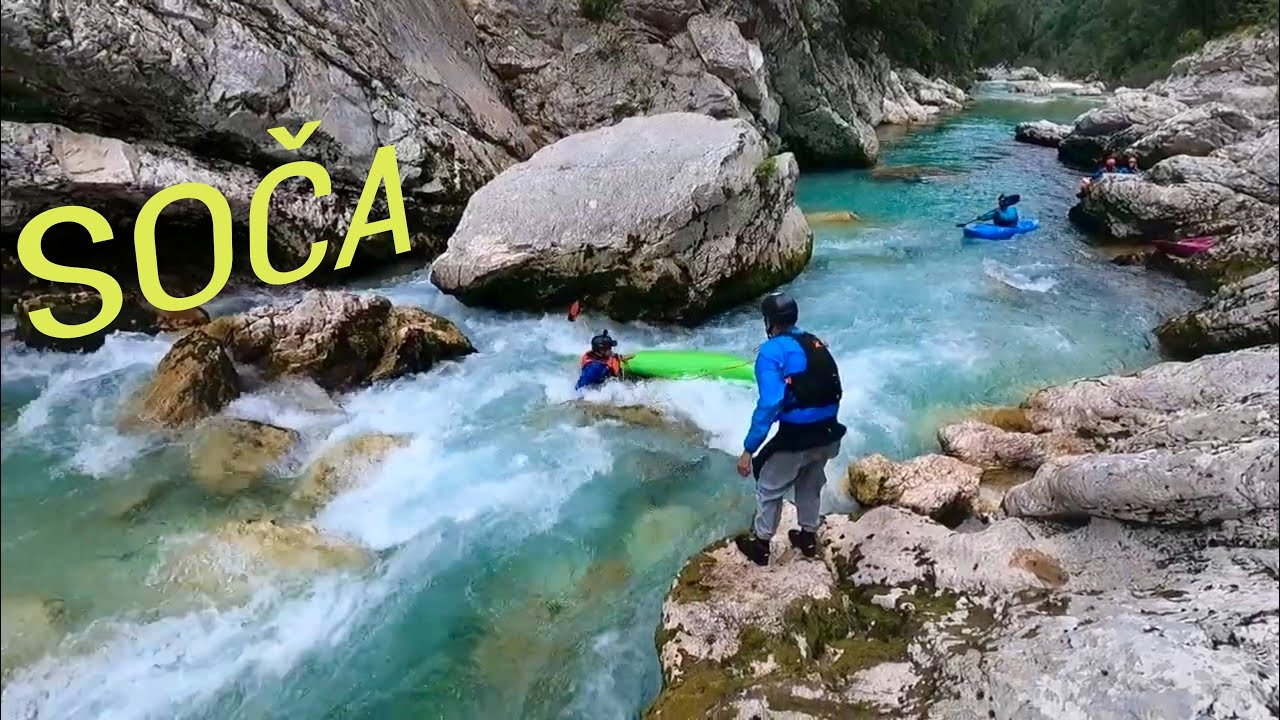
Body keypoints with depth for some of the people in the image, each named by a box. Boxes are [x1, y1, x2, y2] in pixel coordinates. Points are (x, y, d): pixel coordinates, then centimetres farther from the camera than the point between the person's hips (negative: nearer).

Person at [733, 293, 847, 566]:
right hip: (828, 434, 7)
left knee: (769, 489, 17)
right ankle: (808, 537, 47)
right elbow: (833, 390, 10)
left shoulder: (772, 352, -16)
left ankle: (760, 545, 32)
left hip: (796, 438, -6)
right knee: (810, 485, 29)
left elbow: (769, 405, -24)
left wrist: (749, 449, -21)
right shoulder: (816, 344, 6)